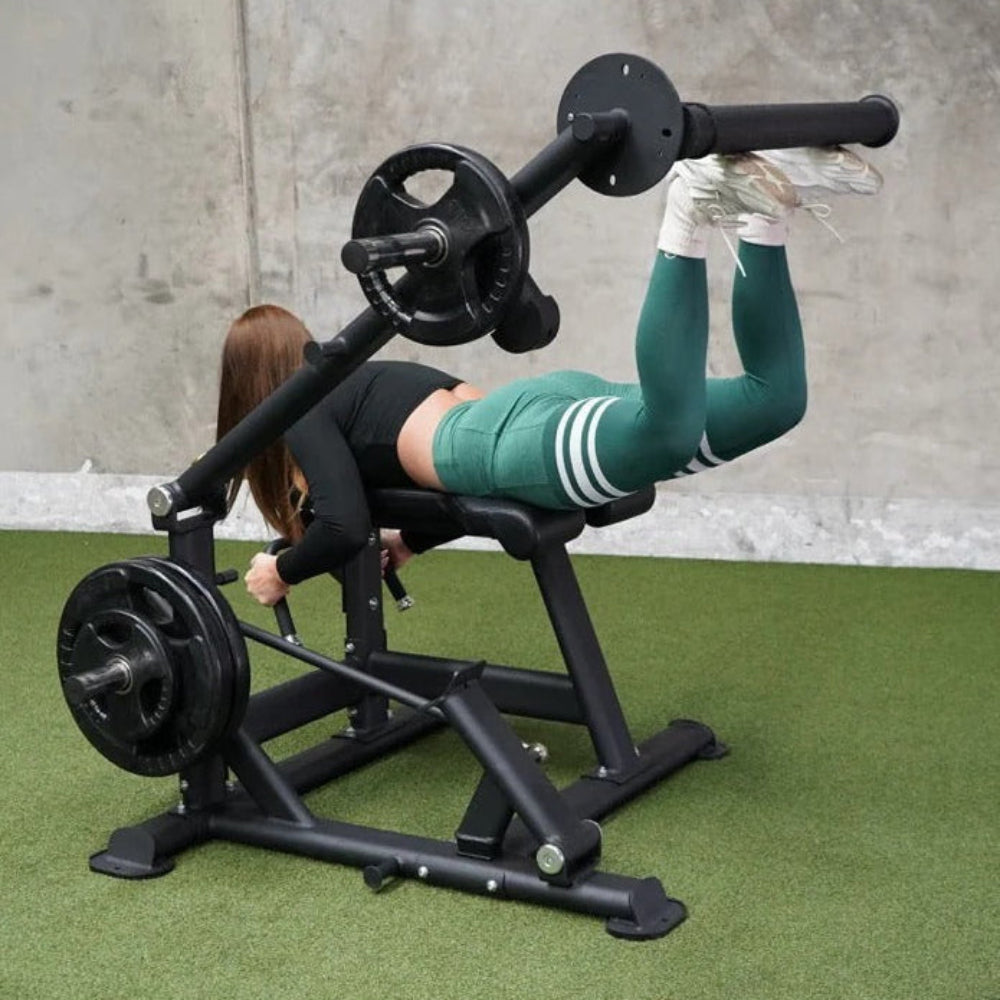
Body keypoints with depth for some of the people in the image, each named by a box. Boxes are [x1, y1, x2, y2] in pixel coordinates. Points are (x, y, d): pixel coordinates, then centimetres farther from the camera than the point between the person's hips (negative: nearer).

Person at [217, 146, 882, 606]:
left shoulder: (302, 410, 12)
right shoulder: (370, 378, 36)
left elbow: (345, 527, -5)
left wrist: (283, 571, 14)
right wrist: (411, 542, 47)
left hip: (518, 444, -8)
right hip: (546, 405, 8)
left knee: (669, 428, -37)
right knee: (775, 397, -2)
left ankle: (688, 218, -43)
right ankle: (762, 209, -13)